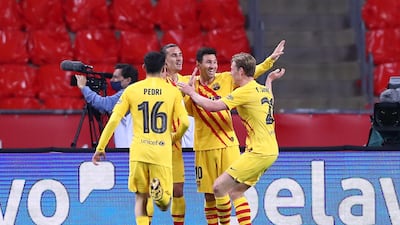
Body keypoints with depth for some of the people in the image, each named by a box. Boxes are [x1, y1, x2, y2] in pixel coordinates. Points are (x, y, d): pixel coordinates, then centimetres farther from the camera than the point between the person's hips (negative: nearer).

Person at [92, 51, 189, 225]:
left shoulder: (132, 90, 4)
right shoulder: (173, 91, 4)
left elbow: (113, 120, 0)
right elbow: (184, 122, -1)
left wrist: (100, 147, 7)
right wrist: (175, 138, 20)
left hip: (139, 151, 1)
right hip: (162, 152, -1)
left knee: (140, 199, 14)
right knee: (165, 203, 9)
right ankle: (158, 191, -27)